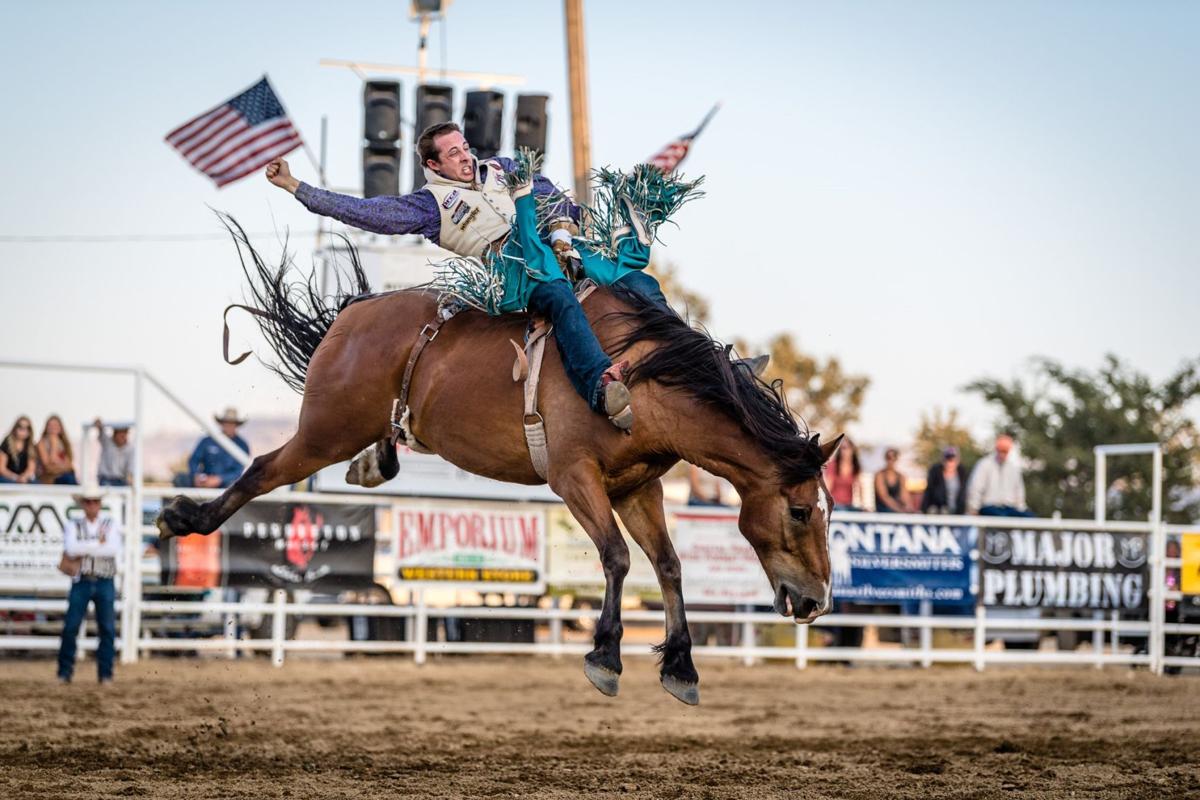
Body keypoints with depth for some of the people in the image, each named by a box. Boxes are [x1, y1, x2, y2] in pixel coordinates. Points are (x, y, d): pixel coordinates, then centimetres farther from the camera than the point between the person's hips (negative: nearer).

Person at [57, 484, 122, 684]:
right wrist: (98, 543, -13)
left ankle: (105, 673, 7)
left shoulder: (111, 525, 5)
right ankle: (64, 673, 5)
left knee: (107, 628, 0)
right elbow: (71, 548, -14)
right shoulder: (73, 526, 5)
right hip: (81, 582, 0)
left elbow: (114, 549, -13)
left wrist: (84, 550, -13)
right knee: (71, 627, -3)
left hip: (104, 583, 0)